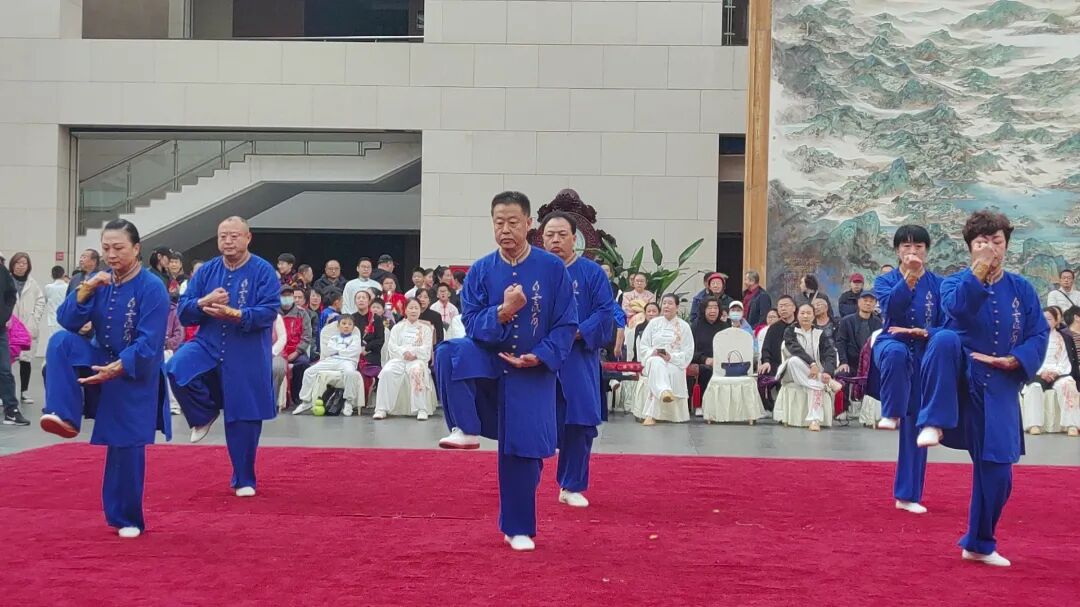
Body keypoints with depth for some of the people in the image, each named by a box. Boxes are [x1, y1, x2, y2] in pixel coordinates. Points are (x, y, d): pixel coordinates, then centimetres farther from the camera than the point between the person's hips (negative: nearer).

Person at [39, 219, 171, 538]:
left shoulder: (152, 288, -17)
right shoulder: (100, 282, 0)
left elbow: (148, 345, -21)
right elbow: (67, 321, -7)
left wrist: (116, 368, -30)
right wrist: (85, 290, -21)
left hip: (133, 375, -5)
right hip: (101, 361, 5)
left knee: (126, 447, -2)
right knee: (61, 342, -21)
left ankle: (127, 519, 13)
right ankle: (64, 416, -23)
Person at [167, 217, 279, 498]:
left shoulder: (264, 272, -6)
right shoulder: (206, 271, 6)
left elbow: (269, 312, -16)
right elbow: (184, 312, 4)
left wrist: (233, 314, -30)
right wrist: (204, 302, -17)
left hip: (246, 358, -3)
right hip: (208, 346, 3)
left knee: (243, 418, 4)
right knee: (176, 369, -27)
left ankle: (244, 480, 23)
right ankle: (205, 414, 3)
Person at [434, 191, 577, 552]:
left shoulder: (552, 269, -8)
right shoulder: (481, 271, -4)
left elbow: (566, 325, -5)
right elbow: (470, 323, -6)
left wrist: (539, 356, -19)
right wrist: (502, 312, -24)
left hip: (531, 372, -1)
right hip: (487, 361, 1)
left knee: (521, 452, 1)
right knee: (449, 353, -30)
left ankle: (518, 529, 19)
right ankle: (466, 430, -17)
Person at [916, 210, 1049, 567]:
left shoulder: (1022, 289, 6)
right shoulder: (958, 282, 1)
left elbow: (1039, 335, 2)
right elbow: (955, 307, -22)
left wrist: (1014, 360, -14)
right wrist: (978, 272, -29)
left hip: (998, 387, 2)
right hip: (957, 376, -2)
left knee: (996, 471, 2)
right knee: (945, 339, -37)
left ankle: (979, 545, 23)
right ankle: (934, 425, -34)